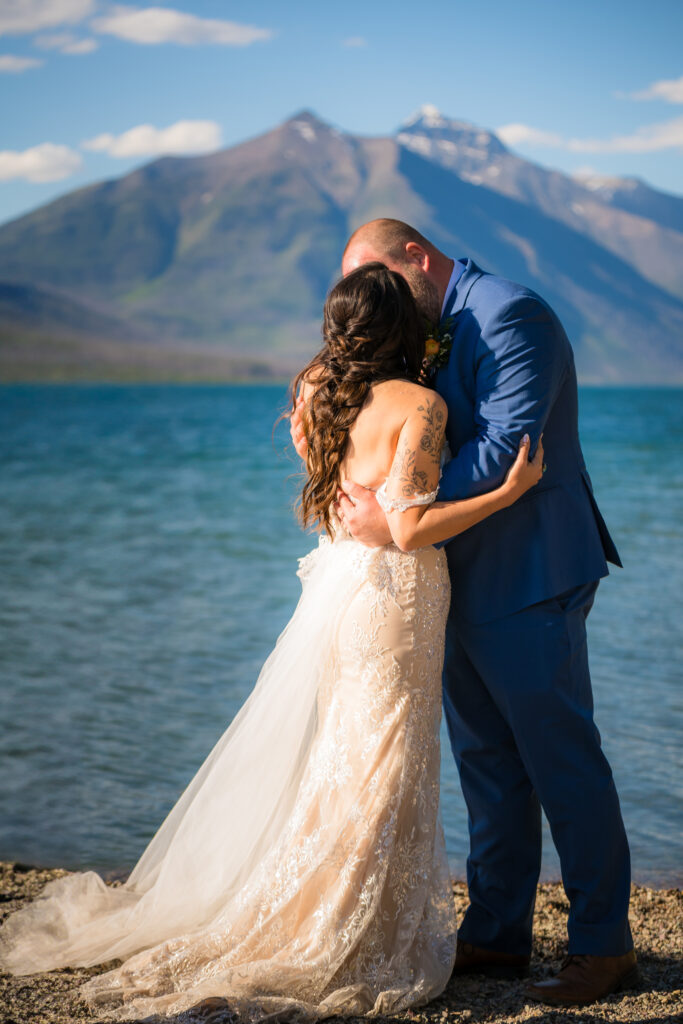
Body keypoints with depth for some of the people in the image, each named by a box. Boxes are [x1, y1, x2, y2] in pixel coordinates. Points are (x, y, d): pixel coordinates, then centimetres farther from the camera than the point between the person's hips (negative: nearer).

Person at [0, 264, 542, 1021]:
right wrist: (510, 492, -17)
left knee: (328, 757, 17)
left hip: (337, 581, 7)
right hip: (394, 591, -7)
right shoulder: (417, 404, -15)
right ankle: (347, 956, 10)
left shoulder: (316, 387, 4)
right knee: (382, 768, 3)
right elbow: (410, 528, -20)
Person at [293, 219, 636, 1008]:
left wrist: (397, 520, -25)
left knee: (561, 758, -2)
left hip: (529, 579, -9)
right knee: (485, 760, 14)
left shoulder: (511, 316, -15)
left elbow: (505, 449, -24)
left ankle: (604, 947, 10)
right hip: (467, 580, 10)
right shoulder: (433, 335, 14)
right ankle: (497, 934, 25)